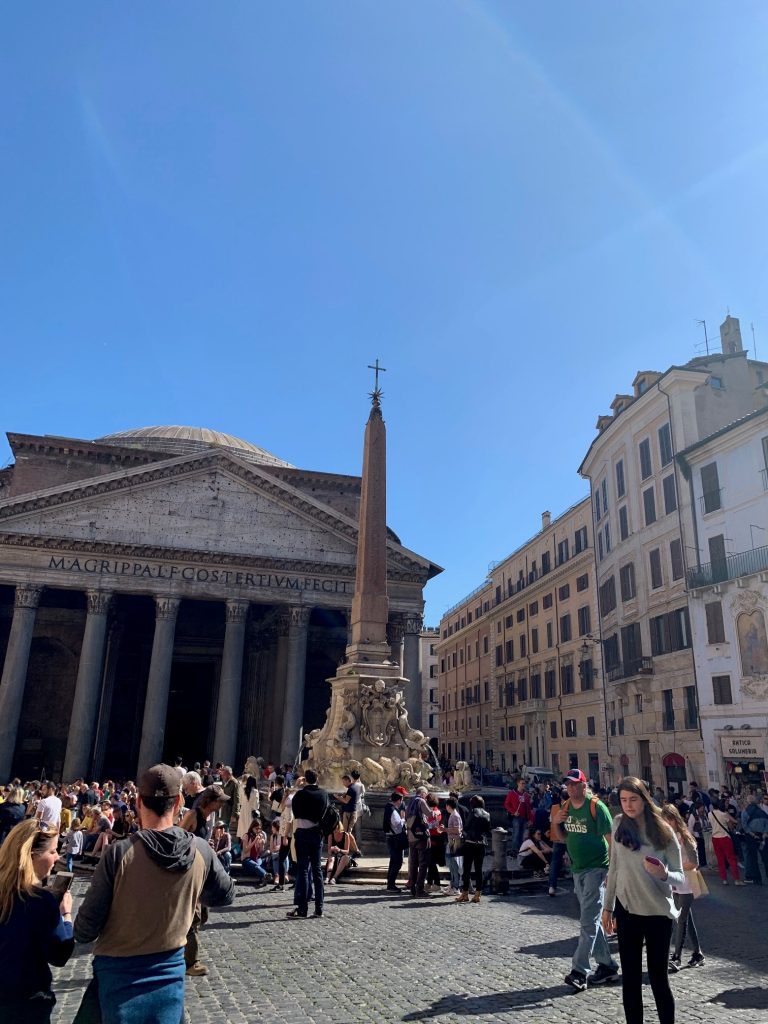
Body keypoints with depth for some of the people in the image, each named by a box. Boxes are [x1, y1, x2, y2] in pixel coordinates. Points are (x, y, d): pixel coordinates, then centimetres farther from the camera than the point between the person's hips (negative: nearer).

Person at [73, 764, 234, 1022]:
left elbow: (86, 928, -14)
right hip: (170, 969, 3)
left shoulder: (119, 853, -23)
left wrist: (80, 933, 8)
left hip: (119, 972, -3)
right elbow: (226, 895, 4)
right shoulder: (201, 851, -14)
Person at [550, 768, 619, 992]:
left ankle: (579, 971, -7)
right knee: (590, 921, 15)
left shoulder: (596, 807, -14)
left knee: (588, 922, -8)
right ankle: (607, 965, 27)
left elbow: (611, 839, -15)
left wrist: (613, 871, -20)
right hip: (577, 870, 8)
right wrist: (555, 823, -6)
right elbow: (562, 838, 14)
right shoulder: (565, 808, 6)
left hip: (596, 869, -8)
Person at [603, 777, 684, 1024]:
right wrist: (608, 906, 10)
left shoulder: (664, 832, -7)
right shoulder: (619, 823, -1)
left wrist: (664, 874, -28)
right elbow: (614, 867, 8)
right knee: (630, 978, 8)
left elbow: (680, 877, -7)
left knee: (658, 977, 3)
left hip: (658, 913, -2)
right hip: (626, 910, 2)